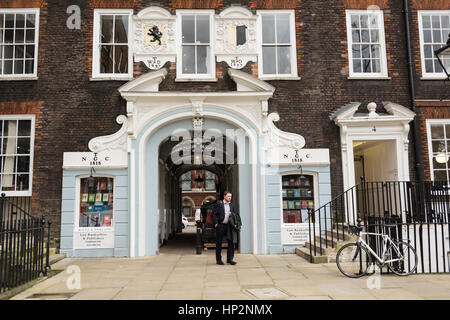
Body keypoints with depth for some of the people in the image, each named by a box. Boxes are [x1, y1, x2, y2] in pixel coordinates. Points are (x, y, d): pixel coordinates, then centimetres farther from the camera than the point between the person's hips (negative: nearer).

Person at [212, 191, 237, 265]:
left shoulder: (231, 205, 14)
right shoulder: (218, 203, 0)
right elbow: (214, 214, -4)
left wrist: (231, 214, -1)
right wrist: (216, 223, -11)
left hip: (228, 225, 4)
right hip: (220, 225, -4)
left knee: (231, 242, -2)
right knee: (219, 243, 4)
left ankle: (230, 259, 7)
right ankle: (218, 260, 13)